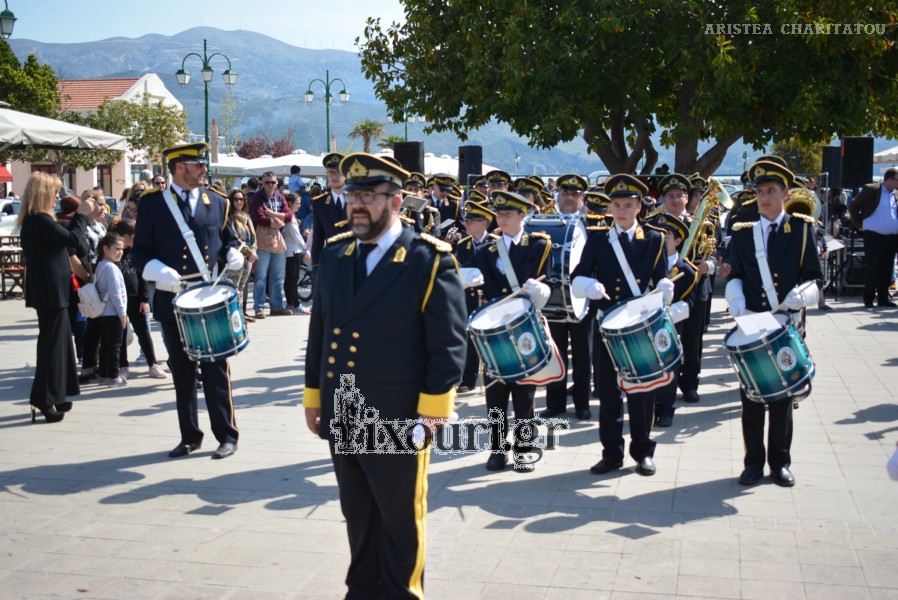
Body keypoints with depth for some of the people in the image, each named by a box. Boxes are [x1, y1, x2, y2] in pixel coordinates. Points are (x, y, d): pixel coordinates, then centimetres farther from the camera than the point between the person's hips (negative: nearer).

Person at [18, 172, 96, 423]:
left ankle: (54, 397, 23)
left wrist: (84, 217, 12)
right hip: (50, 292, -10)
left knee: (57, 342, 16)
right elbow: (72, 239, -22)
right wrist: (82, 214, -7)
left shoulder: (34, 220, 14)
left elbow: (64, 243, 17)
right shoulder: (40, 220, -18)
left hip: (49, 291, 10)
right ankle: (44, 400, 0)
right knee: (52, 344, -5)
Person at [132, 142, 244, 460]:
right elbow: (140, 252, 0)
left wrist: (233, 254, -7)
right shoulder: (152, 203, 2)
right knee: (181, 372, 9)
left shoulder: (217, 202, 8)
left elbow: (228, 239, 16)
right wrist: (159, 271, -19)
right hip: (173, 300, 0)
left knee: (216, 369, 1)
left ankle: (226, 435, 9)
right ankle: (190, 436, 21)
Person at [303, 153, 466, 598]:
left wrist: (431, 412, -13)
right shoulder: (333, 254, 8)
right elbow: (319, 331, 14)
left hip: (397, 423, -5)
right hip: (340, 419, 6)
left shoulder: (430, 260, -10)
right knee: (357, 516, 19)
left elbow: (448, 343, -11)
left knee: (401, 520, 11)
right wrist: (313, 395, 14)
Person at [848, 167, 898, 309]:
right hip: (874, 236, -5)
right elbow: (853, 207, -1)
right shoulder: (871, 190, -3)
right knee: (873, 268, -3)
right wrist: (858, 225, -2)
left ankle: (883, 298, 15)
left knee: (887, 269, 7)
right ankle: (868, 299, 5)